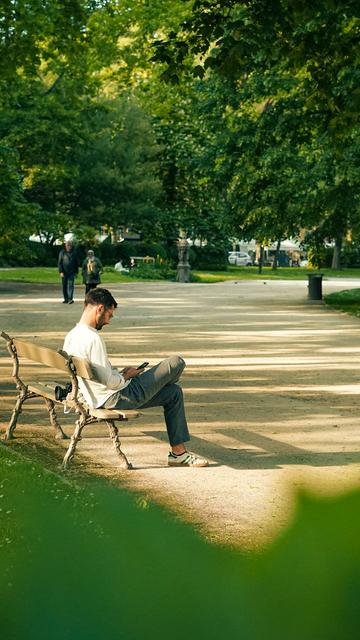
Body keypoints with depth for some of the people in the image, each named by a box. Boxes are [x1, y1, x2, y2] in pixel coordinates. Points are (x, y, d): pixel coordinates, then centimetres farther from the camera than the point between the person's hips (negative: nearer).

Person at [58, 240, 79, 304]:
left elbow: (76, 263, 13)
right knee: (64, 286, 5)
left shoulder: (73, 253, 7)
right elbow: (59, 263, -1)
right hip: (64, 272, 0)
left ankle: (70, 298, -19)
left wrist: (76, 272, 10)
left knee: (70, 285, -12)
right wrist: (61, 272, -10)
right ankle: (66, 299, 13)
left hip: (72, 272, 0)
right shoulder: (62, 253, 1)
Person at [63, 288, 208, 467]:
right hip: (118, 398, -10)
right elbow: (109, 381, -26)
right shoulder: (92, 338, -26)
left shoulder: (71, 336, 5)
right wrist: (125, 376, -6)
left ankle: (179, 452, 17)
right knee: (176, 362, -2)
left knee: (174, 392, 17)